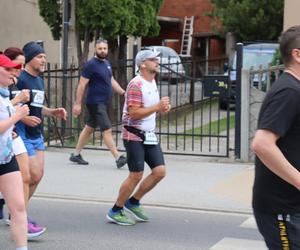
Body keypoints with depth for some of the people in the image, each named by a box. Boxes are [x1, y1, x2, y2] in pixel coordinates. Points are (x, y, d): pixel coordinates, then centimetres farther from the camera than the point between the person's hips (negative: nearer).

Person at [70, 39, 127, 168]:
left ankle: (76, 154, 25)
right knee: (107, 130, -11)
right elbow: (82, 85, -14)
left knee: (89, 128, 15)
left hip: (103, 103, 9)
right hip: (95, 103, -9)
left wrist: (123, 92, 7)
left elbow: (112, 81, 20)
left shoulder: (106, 63, 13)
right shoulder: (91, 64, -13)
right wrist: (77, 104, -17)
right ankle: (118, 158, -13)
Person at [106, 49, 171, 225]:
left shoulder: (153, 82, 13)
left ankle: (133, 202, 18)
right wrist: (157, 107, -25)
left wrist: (163, 107, 6)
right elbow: (134, 113, -23)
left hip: (150, 135, 9)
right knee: (136, 175, -6)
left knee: (160, 171, 1)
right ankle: (115, 211, 10)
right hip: (135, 136, -9)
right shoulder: (136, 85, -17)